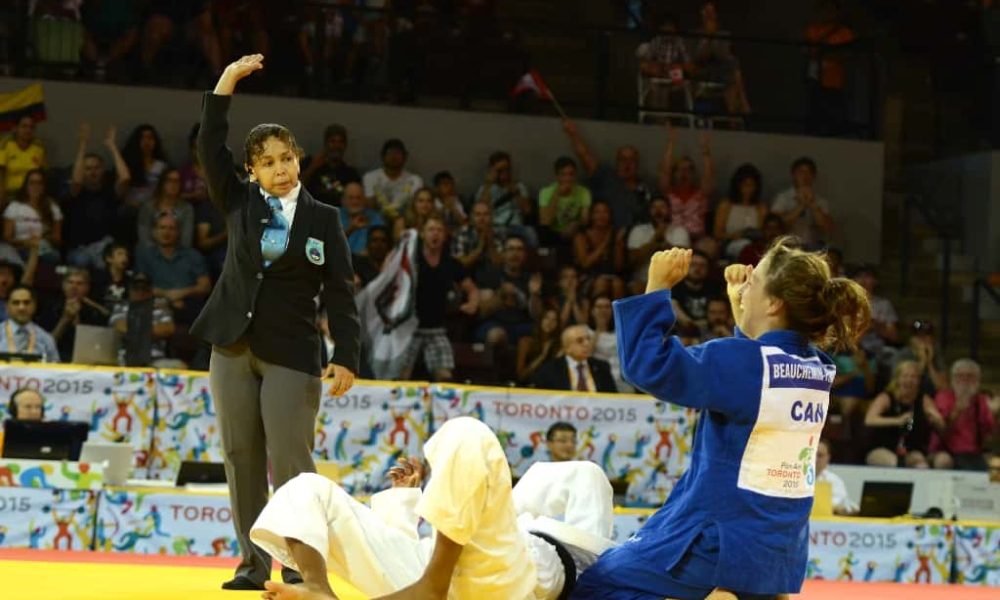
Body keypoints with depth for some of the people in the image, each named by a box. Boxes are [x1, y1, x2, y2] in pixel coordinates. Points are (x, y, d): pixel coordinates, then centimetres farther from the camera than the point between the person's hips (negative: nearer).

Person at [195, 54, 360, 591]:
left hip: (291, 354, -3)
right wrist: (225, 86, -13)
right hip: (233, 348, 3)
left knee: (290, 461, -8)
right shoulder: (239, 203, 7)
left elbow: (339, 293, -1)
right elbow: (209, 149, -5)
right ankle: (253, 563, 10)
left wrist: (346, 356, -10)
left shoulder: (323, 219, 1)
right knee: (241, 459, 5)